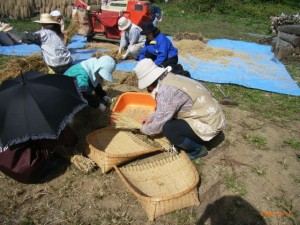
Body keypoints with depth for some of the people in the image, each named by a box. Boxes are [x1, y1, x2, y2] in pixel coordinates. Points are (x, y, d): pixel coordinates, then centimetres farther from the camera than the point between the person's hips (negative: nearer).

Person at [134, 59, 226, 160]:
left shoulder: (166, 91, -25)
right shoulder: (171, 79, 3)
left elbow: (158, 124, -16)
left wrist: (144, 129, 4)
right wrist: (151, 118, 27)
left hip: (209, 124, -9)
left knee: (168, 129, -20)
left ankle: (197, 149, 1)